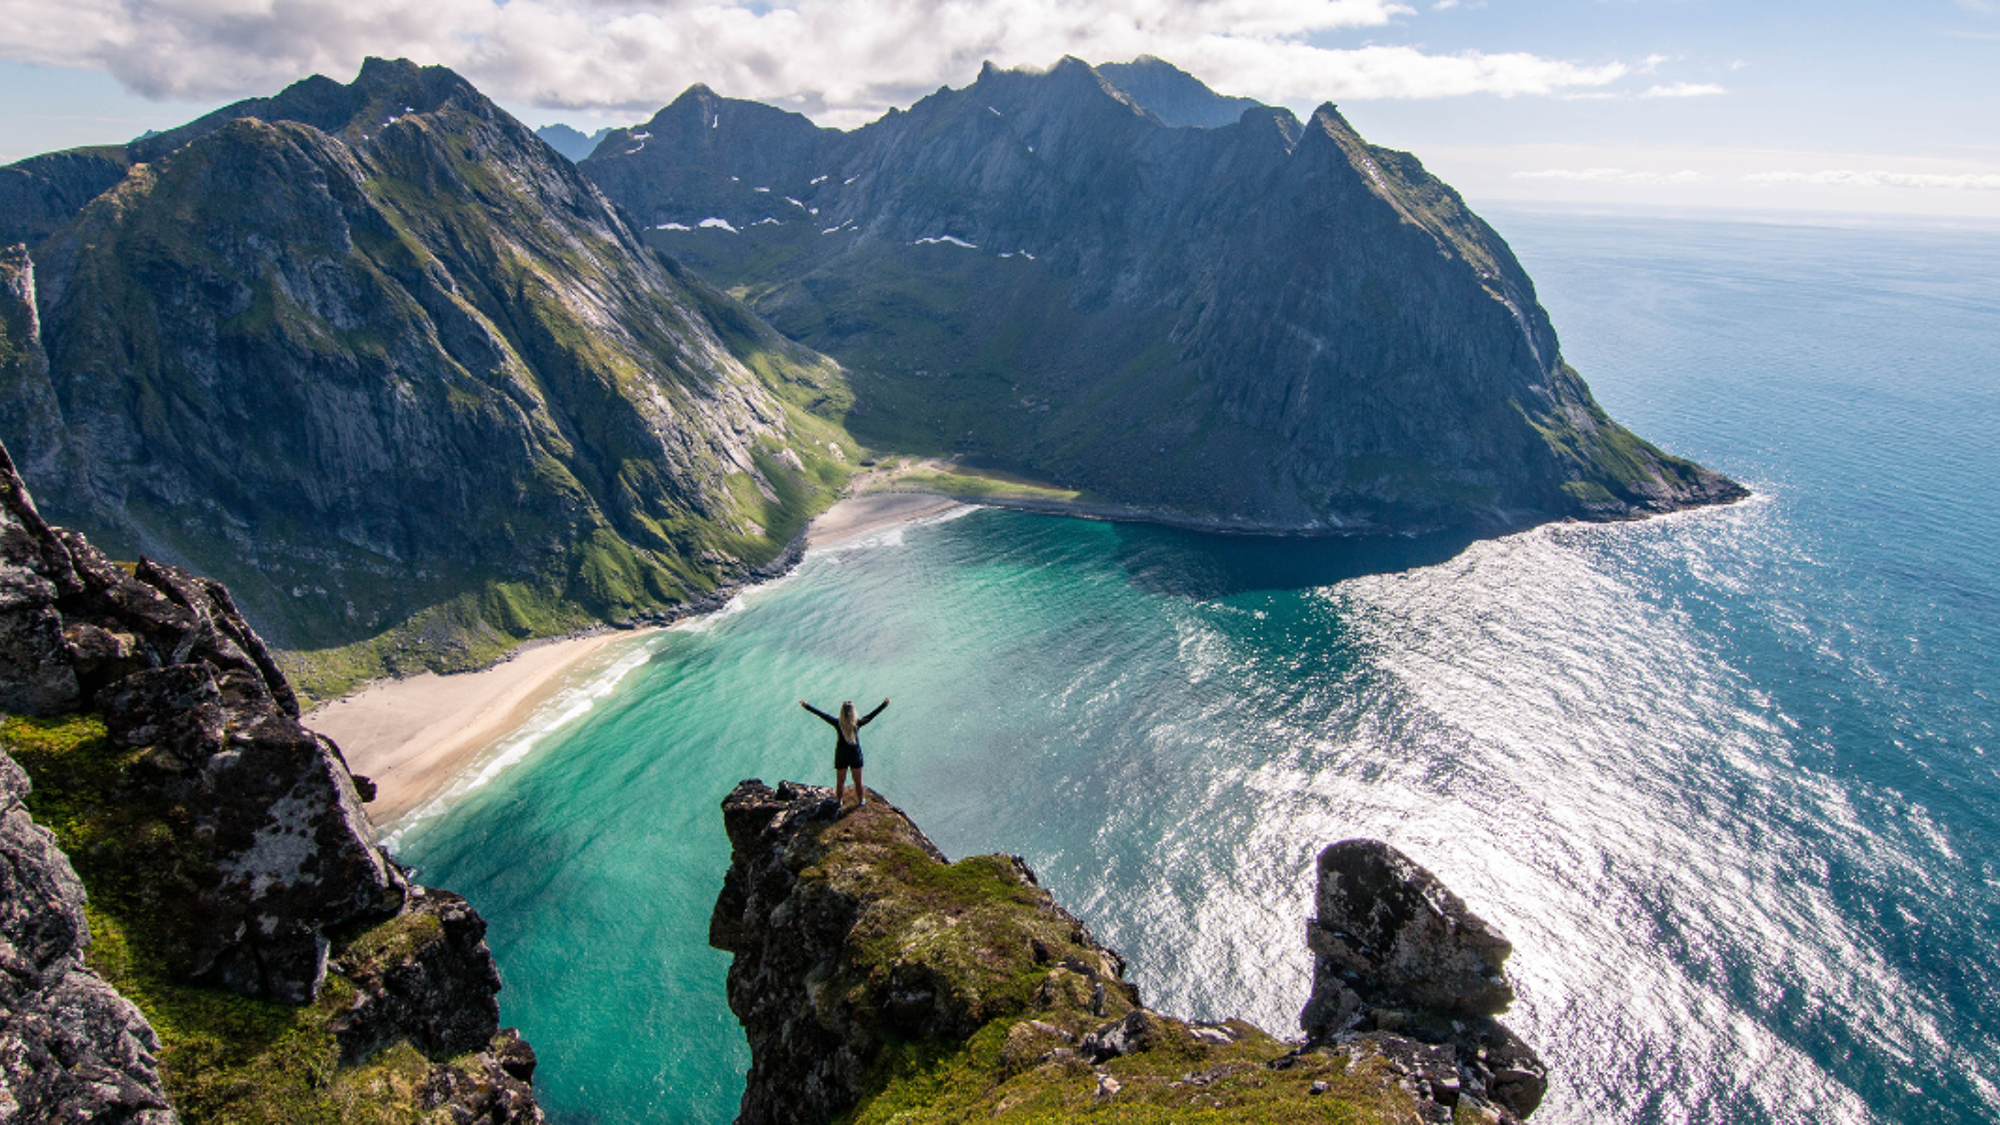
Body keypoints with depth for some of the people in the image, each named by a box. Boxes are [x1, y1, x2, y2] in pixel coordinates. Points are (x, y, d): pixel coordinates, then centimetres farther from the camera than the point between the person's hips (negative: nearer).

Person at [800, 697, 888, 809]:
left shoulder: (838, 724, -21)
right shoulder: (857, 724, -20)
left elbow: (822, 714, -15)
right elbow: (871, 716, -9)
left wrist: (806, 706, -9)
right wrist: (884, 705, 1)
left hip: (841, 756, 0)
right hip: (855, 756, 0)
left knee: (840, 781, 19)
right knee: (858, 781, 19)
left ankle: (839, 801, 36)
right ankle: (861, 801, 35)